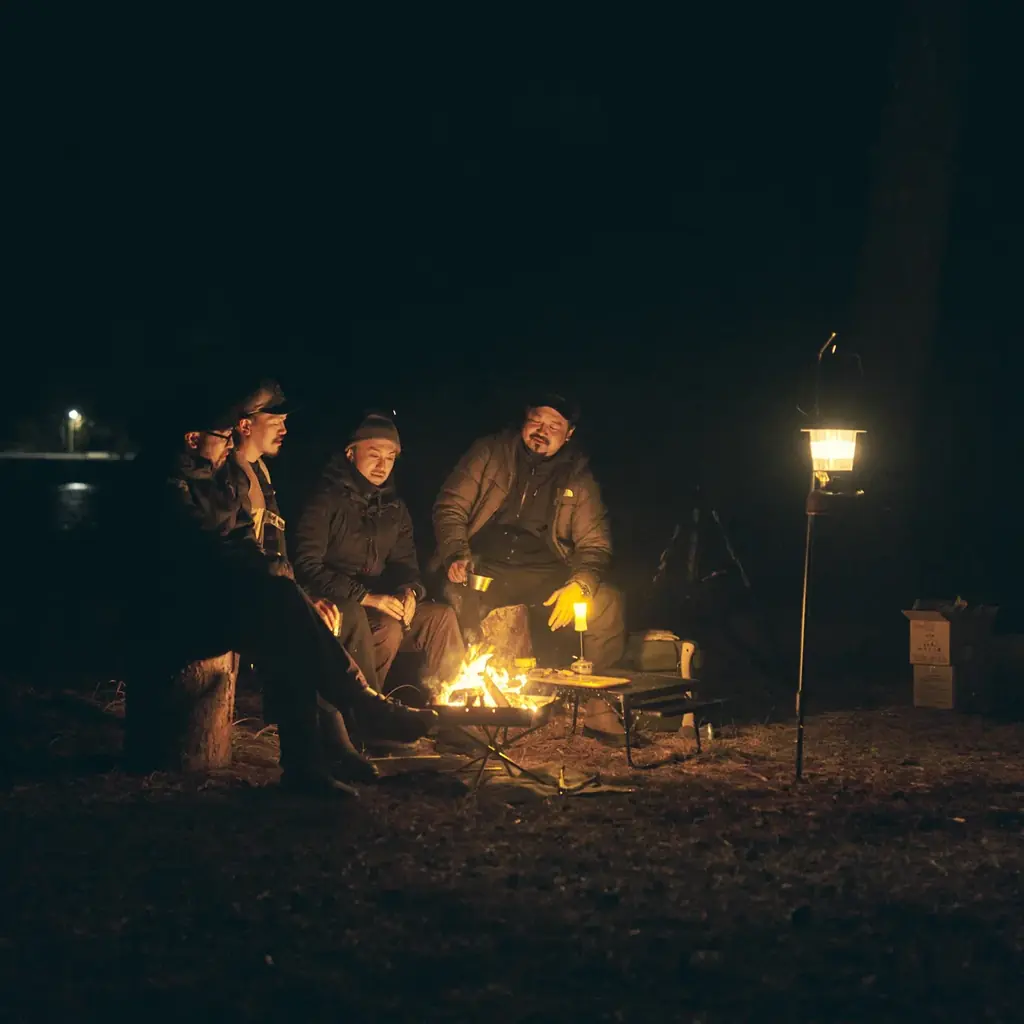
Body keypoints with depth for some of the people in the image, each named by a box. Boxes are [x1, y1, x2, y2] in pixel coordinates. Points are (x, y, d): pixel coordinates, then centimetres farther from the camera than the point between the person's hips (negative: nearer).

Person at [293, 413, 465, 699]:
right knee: (388, 628, -32)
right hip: (336, 609, -7)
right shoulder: (327, 501, -10)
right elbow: (307, 567, -17)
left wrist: (409, 591, -8)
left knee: (442, 617, -9)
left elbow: (404, 561, 17)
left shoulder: (394, 508, 13)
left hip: (377, 604, 7)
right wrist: (366, 597, -22)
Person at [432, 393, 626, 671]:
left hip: (544, 575, 2)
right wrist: (457, 556, -15)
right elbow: (450, 508, 5)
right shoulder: (489, 453, 7)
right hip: (483, 568, -2)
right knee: (460, 600, -36)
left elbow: (594, 544, 6)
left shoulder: (578, 478, 9)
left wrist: (580, 585, -16)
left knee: (606, 604, -22)